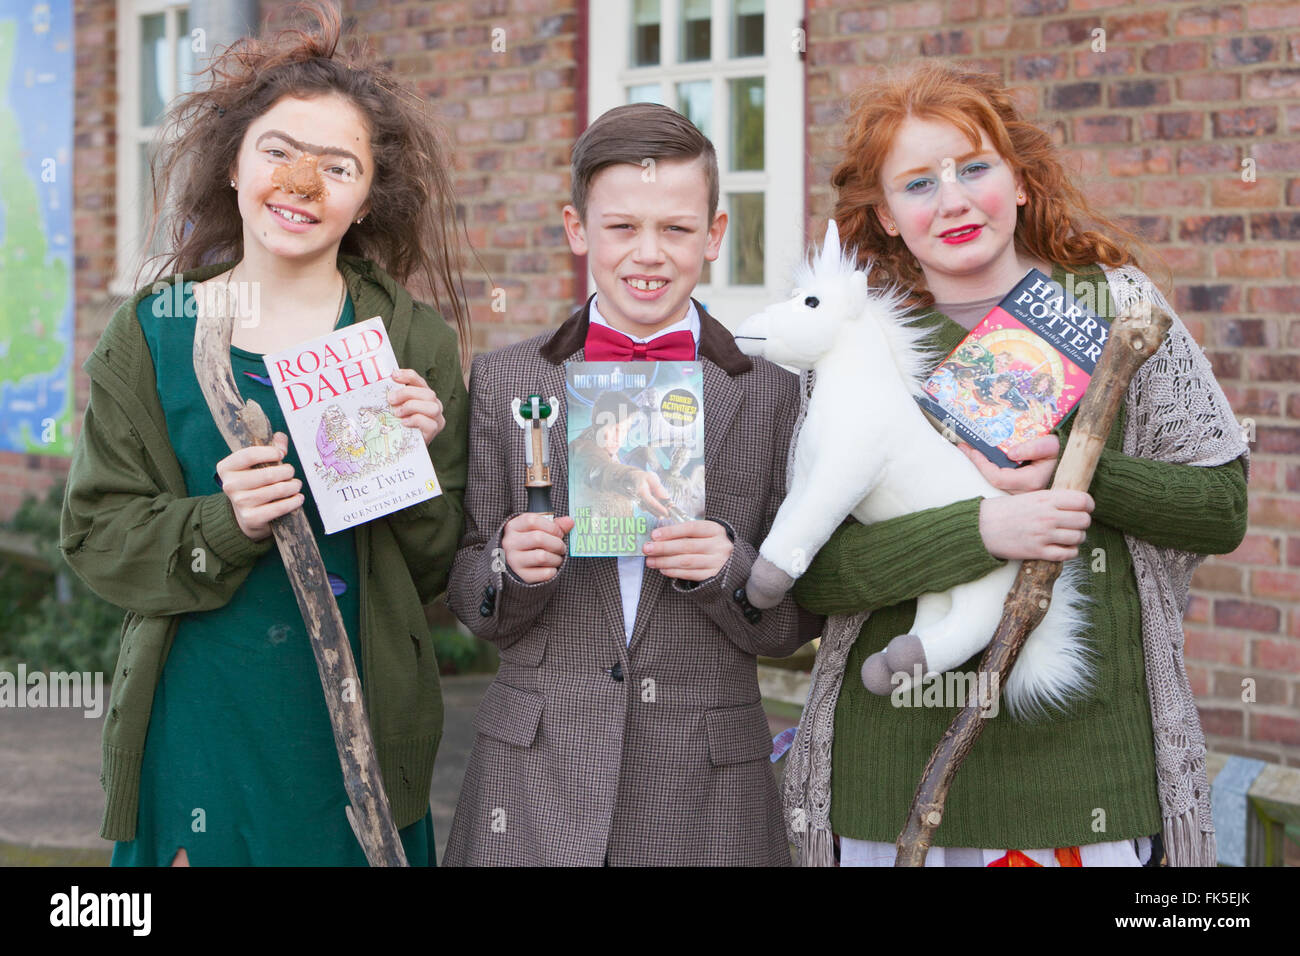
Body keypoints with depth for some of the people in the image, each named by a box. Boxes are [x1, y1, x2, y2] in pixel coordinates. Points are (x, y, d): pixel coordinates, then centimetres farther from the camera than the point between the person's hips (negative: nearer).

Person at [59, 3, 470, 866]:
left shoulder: (415, 343, 1)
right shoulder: (152, 334, 1)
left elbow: (439, 566, 3)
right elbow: (98, 534, -1)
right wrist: (221, 526, -17)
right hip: (196, 721, 0)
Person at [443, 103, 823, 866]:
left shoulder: (774, 391, 1)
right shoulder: (505, 381, 4)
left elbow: (798, 623, 2)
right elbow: (471, 603, 6)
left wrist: (730, 568, -17)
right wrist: (511, 569, -15)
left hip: (706, 785, 0)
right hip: (535, 776, 1)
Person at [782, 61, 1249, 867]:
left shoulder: (1116, 304, 1)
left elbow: (1223, 508, 2)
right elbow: (807, 572, -9)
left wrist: (1073, 470, -14)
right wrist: (983, 529, -23)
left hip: (1090, 750, 0)